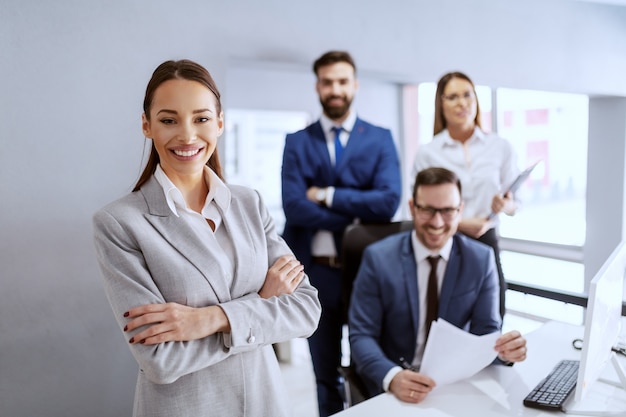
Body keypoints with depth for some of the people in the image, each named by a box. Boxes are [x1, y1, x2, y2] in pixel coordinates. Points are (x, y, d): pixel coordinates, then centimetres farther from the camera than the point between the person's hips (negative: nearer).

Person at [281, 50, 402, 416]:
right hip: (317, 271, 1)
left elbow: (388, 202, -12)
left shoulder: (380, 139, 1)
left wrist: (327, 195, -12)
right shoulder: (298, 142, 2)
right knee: (325, 374, 16)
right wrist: (357, 216, -14)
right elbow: (294, 207, -12)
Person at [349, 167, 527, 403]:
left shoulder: (481, 259, -2)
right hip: (393, 387, -2)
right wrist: (392, 377, -29)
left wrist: (504, 349, -22)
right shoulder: (378, 258, -10)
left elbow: (486, 331, 0)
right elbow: (361, 335, -12)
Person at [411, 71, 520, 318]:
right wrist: (458, 222, -12)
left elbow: (513, 205, 11)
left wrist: (504, 205, -12)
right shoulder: (427, 153, 2)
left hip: (485, 243, 2)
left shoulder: (501, 148, 7)